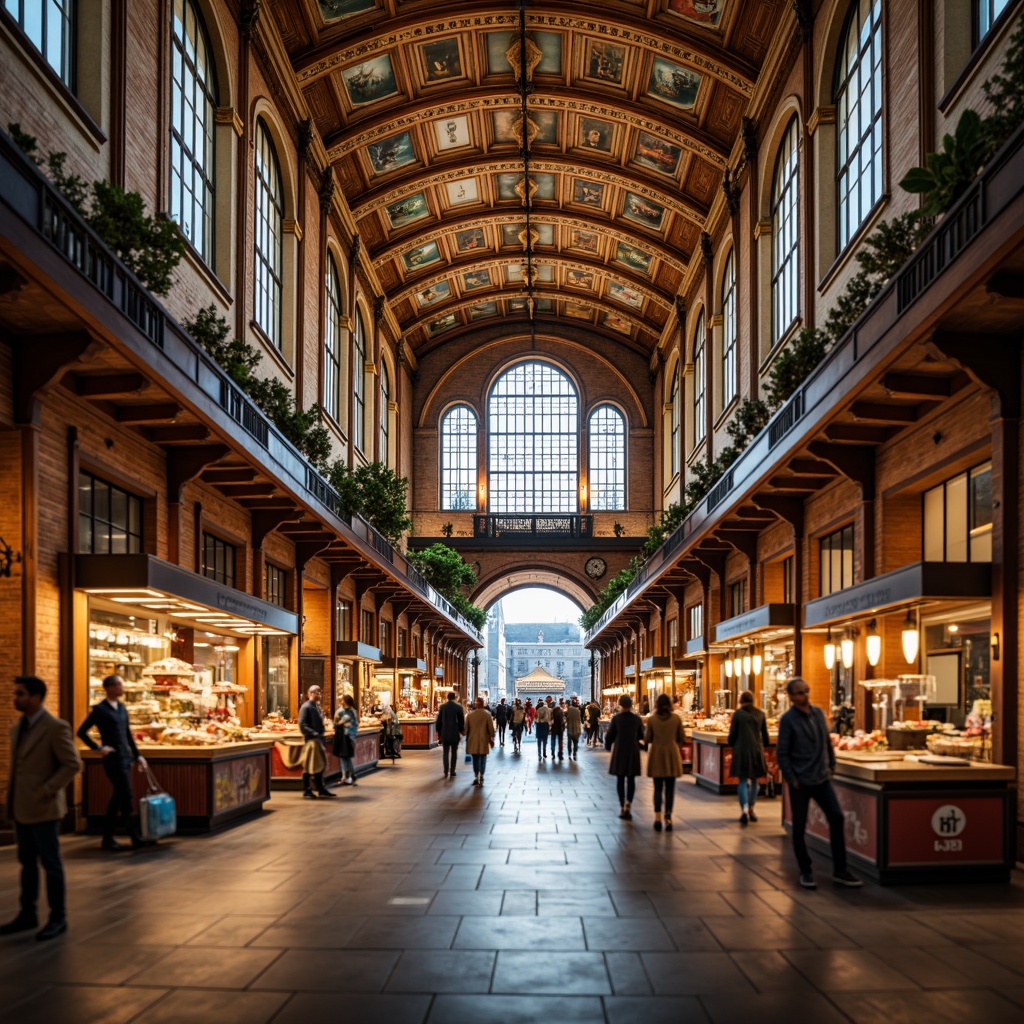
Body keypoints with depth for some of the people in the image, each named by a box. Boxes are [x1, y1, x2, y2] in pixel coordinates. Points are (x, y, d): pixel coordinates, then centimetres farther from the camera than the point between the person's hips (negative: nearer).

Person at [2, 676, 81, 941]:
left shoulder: (56, 728, -13)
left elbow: (72, 764, -14)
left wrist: (46, 791, -18)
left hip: (43, 809, -7)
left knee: (50, 864, 1)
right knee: (27, 864, 14)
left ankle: (58, 918, 10)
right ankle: (27, 914, 23)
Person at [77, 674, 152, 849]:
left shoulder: (122, 708, 13)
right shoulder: (100, 709, -9)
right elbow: (81, 732, -8)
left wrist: (137, 755, 16)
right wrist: (98, 748, -11)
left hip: (125, 758, 8)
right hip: (113, 759, -7)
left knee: (118, 798, 10)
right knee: (127, 799, -5)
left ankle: (108, 839, 18)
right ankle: (136, 839, 1)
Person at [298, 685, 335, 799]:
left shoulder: (317, 707, 16)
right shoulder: (306, 707, -10)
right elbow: (302, 725, -19)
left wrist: (322, 732, 11)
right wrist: (314, 734, -26)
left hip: (318, 739, 9)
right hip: (311, 740, -9)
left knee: (320, 764, 12)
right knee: (309, 765, -2)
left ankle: (321, 789, 20)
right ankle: (306, 791, 6)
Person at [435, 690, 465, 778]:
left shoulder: (442, 707, -1)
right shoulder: (458, 707, -6)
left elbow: (438, 720, 3)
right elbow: (461, 720, -2)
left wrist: (438, 732, 13)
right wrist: (462, 730, 14)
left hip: (445, 734, 1)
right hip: (455, 734, -1)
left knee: (445, 753, 8)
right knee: (454, 753, 5)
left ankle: (446, 772, 4)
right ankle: (452, 772, 3)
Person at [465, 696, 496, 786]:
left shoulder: (470, 714, 0)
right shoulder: (487, 714, -6)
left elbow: (466, 728, 6)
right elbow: (491, 728, -5)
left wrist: (467, 738, 18)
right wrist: (491, 739, 4)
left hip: (473, 741, 2)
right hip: (483, 740, -2)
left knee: (475, 759, 10)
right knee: (483, 759, 6)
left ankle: (476, 777, 5)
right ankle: (481, 777, 5)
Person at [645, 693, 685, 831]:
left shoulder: (652, 719, -7)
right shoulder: (676, 719, -5)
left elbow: (647, 739, -4)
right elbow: (682, 738, 0)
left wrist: (645, 732, 16)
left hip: (656, 755, 0)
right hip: (672, 755, 0)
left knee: (658, 788, 8)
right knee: (670, 788, 7)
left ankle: (657, 818, 1)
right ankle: (668, 817, 4)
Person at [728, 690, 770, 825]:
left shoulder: (738, 714, -4)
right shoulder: (760, 714, 3)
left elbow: (732, 734, -2)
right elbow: (765, 734, 10)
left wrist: (732, 745, 16)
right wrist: (763, 746, 28)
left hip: (741, 750, -2)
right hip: (757, 750, 2)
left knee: (743, 780, 1)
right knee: (754, 780, 15)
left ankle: (745, 810, -13)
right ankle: (751, 809, 18)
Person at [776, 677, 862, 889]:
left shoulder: (818, 713, 5)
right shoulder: (788, 719, -9)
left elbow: (827, 741, 14)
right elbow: (781, 753, -9)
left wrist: (831, 764, 11)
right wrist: (791, 779, -11)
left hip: (821, 778, 5)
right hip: (800, 782, -5)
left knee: (836, 818, -2)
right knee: (799, 827, 4)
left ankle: (840, 870, 8)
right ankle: (805, 873, 18)